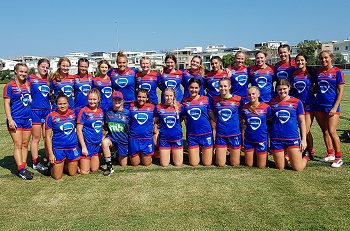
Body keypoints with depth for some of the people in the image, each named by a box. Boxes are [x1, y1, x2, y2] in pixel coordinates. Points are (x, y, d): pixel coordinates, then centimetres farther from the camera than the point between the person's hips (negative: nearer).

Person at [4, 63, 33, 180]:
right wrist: (10, 119, -14)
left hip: (28, 119, 5)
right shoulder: (10, 86, -4)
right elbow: (6, 104, -6)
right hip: (16, 119, -5)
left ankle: (23, 167, 16)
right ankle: (21, 170, -2)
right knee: (18, 145, -4)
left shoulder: (28, 84, 9)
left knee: (25, 144, 9)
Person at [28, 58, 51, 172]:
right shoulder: (30, 78, -1)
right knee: (36, 138, 2)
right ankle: (35, 163, 12)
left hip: (47, 110, 5)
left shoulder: (48, 80, 13)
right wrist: (30, 100, -11)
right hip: (35, 111, -4)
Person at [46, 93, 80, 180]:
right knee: (57, 177, 4)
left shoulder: (73, 113, -1)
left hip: (73, 148, 3)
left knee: (72, 174, 14)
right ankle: (53, 165, 34)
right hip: (58, 149, -3)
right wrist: (50, 153, -10)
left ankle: (65, 165, 43)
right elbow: (48, 136, -6)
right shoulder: (51, 116, -10)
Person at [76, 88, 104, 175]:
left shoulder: (100, 111, 5)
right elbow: (79, 130, -13)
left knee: (94, 169, 13)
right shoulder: (84, 111, -12)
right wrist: (83, 147, -17)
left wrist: (102, 138, 8)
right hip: (87, 144, -5)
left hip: (98, 144, 6)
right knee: (84, 172, 0)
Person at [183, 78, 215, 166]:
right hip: (191, 135, 2)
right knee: (193, 163, 6)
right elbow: (184, 117, 11)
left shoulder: (206, 99, -3)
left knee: (207, 163, 4)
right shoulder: (185, 101, 2)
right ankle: (196, 151, 36)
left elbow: (212, 114, 2)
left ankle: (210, 151, 35)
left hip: (206, 133, -1)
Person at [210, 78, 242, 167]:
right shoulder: (215, 100, -1)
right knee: (220, 164, 7)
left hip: (234, 134, -1)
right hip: (220, 135, 1)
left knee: (235, 164, 9)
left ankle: (231, 151, 38)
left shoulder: (238, 99, -6)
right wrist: (217, 121, 3)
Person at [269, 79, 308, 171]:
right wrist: (268, 137, 9)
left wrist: (304, 139, 0)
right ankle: (285, 156, 38)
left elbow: (302, 122, 4)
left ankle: (305, 157, 30)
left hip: (292, 138, -1)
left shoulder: (296, 102, 1)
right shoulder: (273, 102, 5)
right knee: (280, 168, 7)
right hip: (276, 139, 2)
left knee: (298, 168, -1)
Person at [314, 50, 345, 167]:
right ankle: (330, 154, 25)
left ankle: (339, 157, 2)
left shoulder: (337, 72, -4)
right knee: (324, 131, 10)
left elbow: (341, 91, -6)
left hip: (332, 106, -5)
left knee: (332, 131, -11)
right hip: (319, 105, 5)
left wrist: (335, 107, -12)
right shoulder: (318, 72, 8)